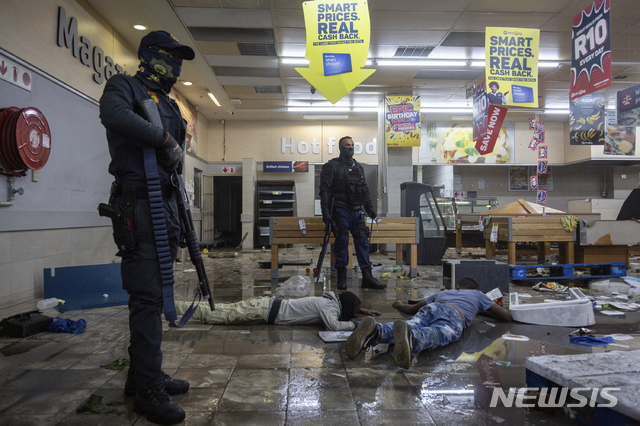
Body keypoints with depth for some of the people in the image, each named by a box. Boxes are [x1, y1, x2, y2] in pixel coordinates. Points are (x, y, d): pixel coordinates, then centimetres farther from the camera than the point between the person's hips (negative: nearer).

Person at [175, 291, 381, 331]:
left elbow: (347, 308, 32)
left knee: (221, 311, 15)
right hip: (267, 311, -8)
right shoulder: (329, 306, -17)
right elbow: (333, 325, -36)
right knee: (217, 316, -2)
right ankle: (173, 305, 6)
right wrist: (355, 324, -22)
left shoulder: (333, 300, 8)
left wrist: (362, 310, 21)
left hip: (269, 304, 8)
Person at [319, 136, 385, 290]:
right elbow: (324, 190, -7)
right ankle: (342, 277, 5)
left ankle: (367, 277, 2)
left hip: (357, 210, 5)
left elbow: (365, 189, 24)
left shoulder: (358, 167, 19)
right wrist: (325, 212, -14)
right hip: (341, 210, -5)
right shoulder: (332, 166, -1)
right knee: (342, 242, -5)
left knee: (363, 241, 0)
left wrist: (369, 208, 17)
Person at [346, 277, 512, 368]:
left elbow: (411, 309, 50)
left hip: (430, 308, 3)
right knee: (438, 334, -33)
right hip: (454, 314, -3)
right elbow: (507, 316, 42)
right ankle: (410, 336, -69)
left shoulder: (443, 292, 48)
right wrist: (484, 310, 60)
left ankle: (375, 331, -59)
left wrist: (400, 305, 73)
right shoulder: (478, 294, 43)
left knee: (411, 327, -26)